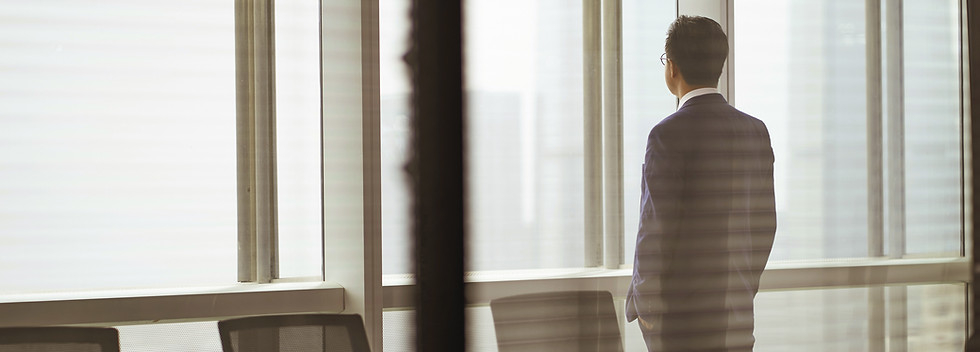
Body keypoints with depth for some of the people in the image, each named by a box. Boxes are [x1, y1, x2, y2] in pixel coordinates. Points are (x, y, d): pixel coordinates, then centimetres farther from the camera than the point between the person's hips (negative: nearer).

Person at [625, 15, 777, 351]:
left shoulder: (668, 135, -14)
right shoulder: (755, 131, 6)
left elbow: (657, 227, -15)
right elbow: (764, 223, 11)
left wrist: (642, 302, -3)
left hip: (680, 310, -6)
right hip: (735, 312, 6)